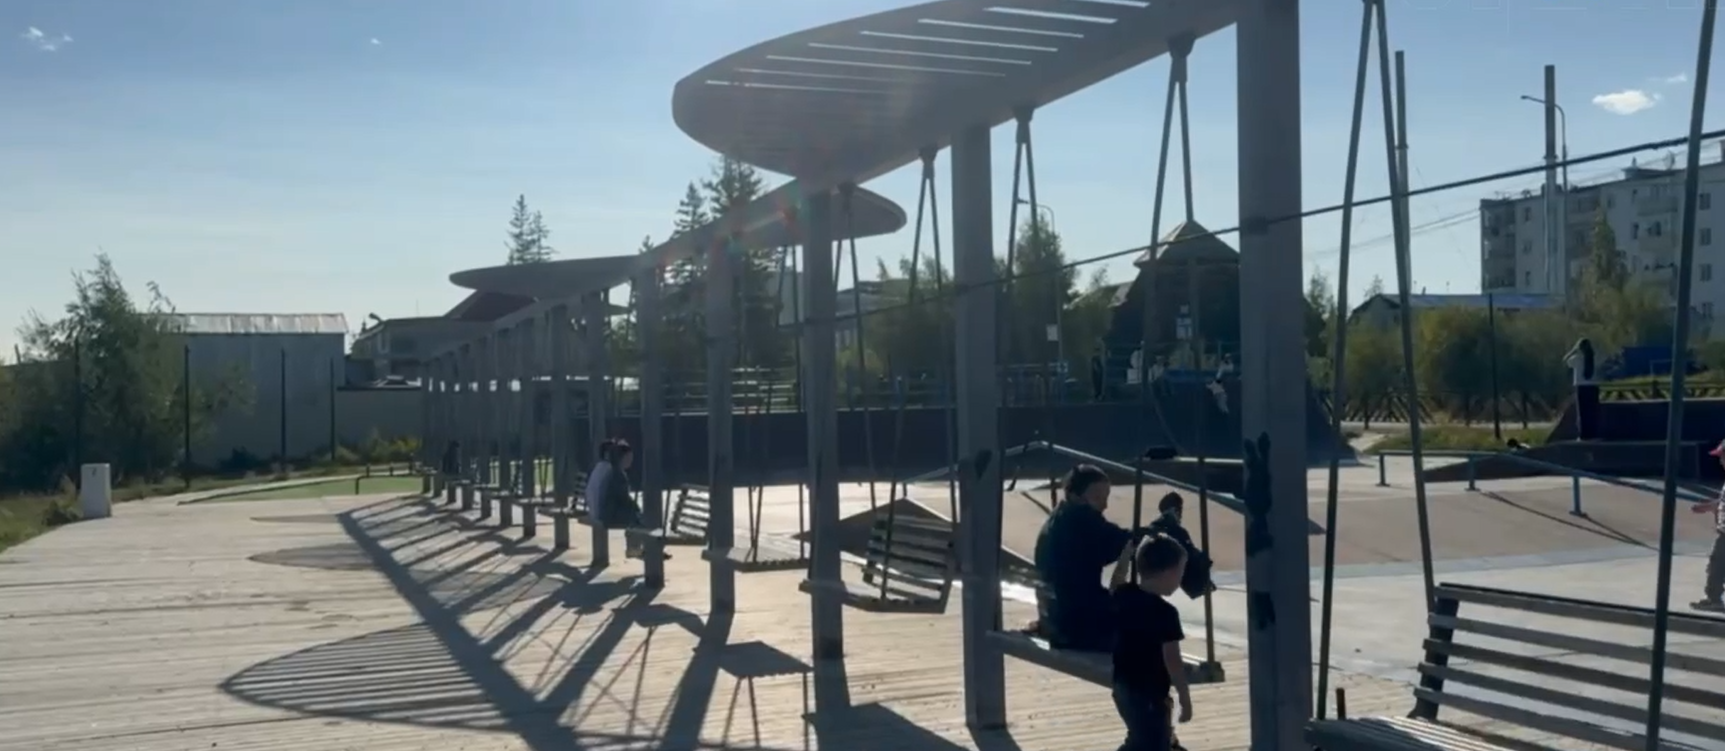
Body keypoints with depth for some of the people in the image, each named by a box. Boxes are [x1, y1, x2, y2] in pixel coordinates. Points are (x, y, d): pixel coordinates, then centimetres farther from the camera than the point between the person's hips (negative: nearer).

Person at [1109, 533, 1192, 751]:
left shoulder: (1124, 596, 1)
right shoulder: (1165, 612, -21)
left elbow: (1115, 584, 27)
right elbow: (1172, 661, -20)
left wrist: (1127, 553, 29)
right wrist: (1185, 698, -12)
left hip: (1124, 688, 9)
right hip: (1149, 694, -9)